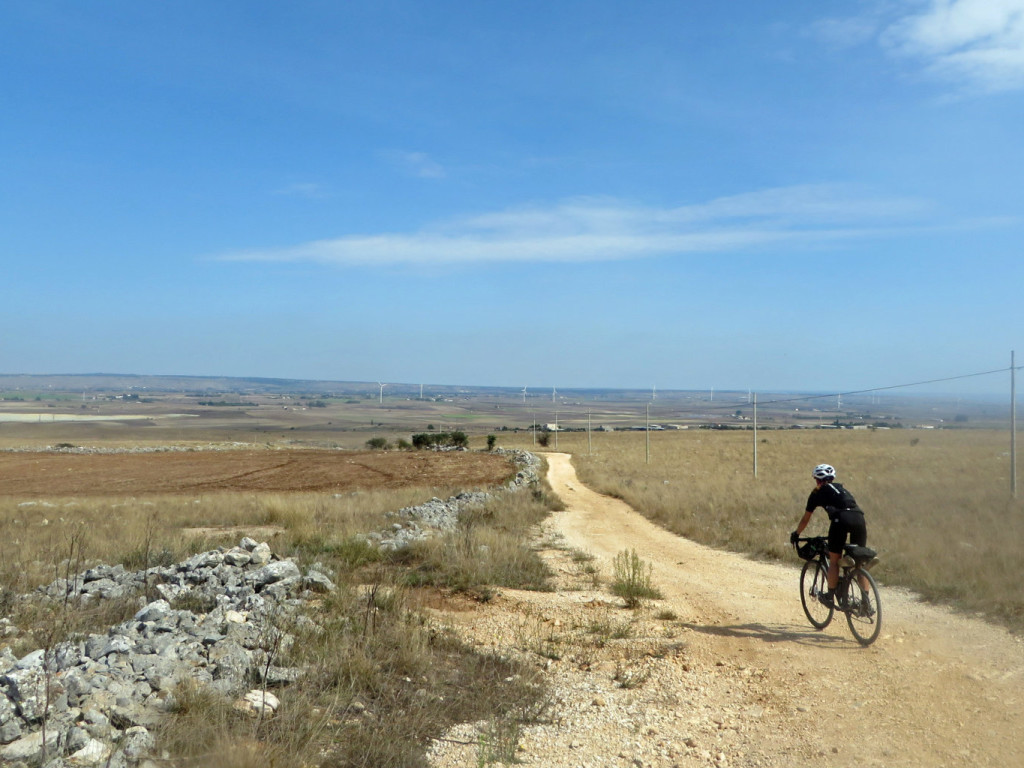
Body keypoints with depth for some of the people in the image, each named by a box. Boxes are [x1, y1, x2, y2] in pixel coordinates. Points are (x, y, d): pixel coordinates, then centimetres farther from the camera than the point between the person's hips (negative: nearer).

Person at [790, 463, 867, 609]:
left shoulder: (817, 493, 22)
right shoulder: (842, 489, 35)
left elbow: (805, 519, 29)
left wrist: (796, 534, 44)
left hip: (840, 519, -4)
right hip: (859, 518, 4)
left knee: (834, 560, 8)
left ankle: (830, 596, 13)